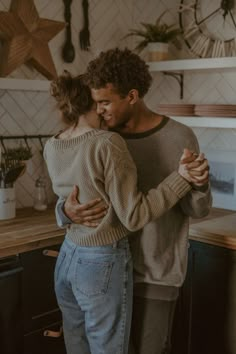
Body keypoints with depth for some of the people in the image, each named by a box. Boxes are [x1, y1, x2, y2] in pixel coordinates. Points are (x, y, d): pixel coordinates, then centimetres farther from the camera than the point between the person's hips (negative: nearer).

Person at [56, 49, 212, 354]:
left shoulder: (178, 138, -12)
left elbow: (197, 210, -9)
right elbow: (68, 201, 1)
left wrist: (198, 183, -30)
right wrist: (67, 210, -22)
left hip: (155, 271, -4)